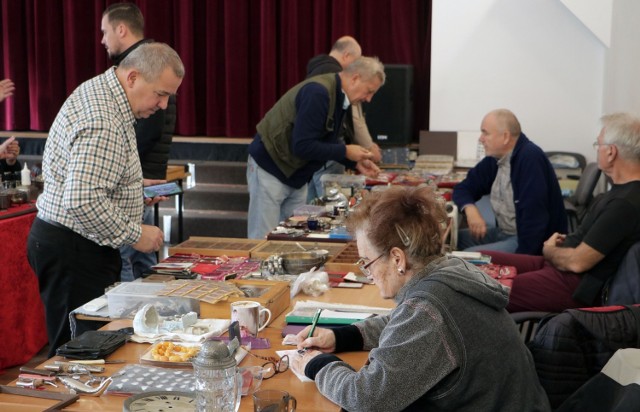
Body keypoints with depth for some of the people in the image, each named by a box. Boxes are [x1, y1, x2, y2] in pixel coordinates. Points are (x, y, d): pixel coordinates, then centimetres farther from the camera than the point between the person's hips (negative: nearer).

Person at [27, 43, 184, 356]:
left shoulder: (98, 89, 10)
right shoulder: (103, 124, -24)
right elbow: (83, 202, -30)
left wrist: (133, 190, 15)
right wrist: (135, 235, -18)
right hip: (74, 250, -10)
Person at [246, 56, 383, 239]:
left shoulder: (338, 95, 5)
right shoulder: (318, 92, -24)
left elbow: (327, 142, 15)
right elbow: (302, 146, -28)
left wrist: (355, 161, 1)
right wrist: (345, 151, -19)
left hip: (296, 176, 9)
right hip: (270, 170, -9)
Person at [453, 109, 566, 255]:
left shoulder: (530, 158, -21)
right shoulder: (494, 158, 7)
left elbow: (533, 216, -27)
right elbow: (463, 188, 12)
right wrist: (470, 209, -11)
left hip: (527, 240, -9)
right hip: (503, 232, 9)